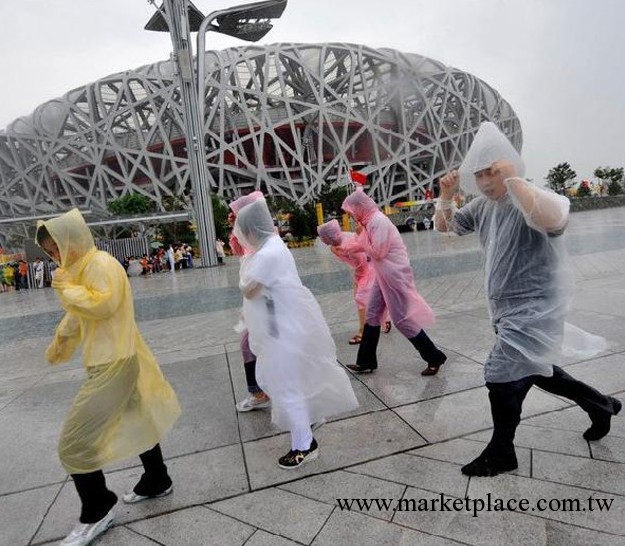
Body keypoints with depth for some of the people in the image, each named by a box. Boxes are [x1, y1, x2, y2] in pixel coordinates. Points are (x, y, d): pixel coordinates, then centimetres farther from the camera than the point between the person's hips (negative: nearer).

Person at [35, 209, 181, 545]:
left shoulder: (101, 264, -16)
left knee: (75, 441, -3)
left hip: (113, 363, -10)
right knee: (135, 421, 20)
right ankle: (157, 482, 37)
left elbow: (103, 304, -30)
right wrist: (58, 347, 34)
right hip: (111, 360, 10)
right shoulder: (82, 267, 13)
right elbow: (76, 316, 25)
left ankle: (96, 514, 13)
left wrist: (66, 287, -15)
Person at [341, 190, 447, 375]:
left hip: (395, 275, -10)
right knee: (372, 315, 12)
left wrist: (362, 237, -10)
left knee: (402, 319, -2)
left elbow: (377, 253, -19)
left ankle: (435, 358, 12)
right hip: (383, 276, 10)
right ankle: (366, 361, 23)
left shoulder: (378, 221, -19)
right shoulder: (370, 221, 9)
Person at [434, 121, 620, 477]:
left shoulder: (533, 200, -20)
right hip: (509, 311, 9)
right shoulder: (483, 205, 5)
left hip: (534, 311, -9)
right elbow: (444, 226, 13)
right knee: (532, 371, 23)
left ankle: (500, 454, 16)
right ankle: (600, 405, 47)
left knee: (502, 377, -6)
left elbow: (552, 220, -44)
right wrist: (447, 196, -6)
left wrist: (513, 179, -36)